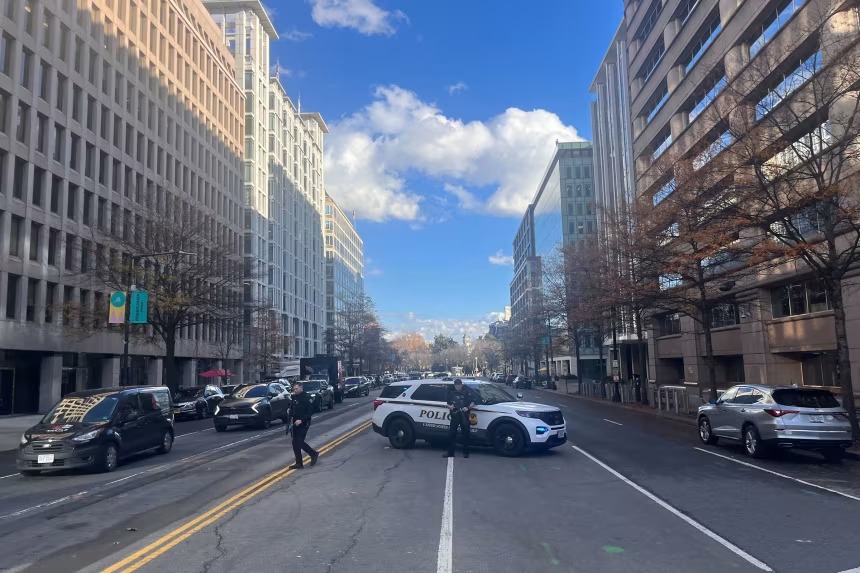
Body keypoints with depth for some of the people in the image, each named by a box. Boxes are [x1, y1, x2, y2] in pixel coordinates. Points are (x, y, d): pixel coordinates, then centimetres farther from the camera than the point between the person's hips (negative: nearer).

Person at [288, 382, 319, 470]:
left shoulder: (305, 398, -14)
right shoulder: (294, 397, 10)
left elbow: (310, 411, -18)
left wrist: (301, 420, -24)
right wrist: (290, 410, 1)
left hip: (303, 424, -8)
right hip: (296, 424, 8)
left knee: (300, 442, -9)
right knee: (295, 442, 7)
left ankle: (314, 454, 12)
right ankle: (299, 463, 15)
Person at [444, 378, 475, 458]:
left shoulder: (466, 392, 4)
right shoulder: (451, 393, 13)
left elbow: (472, 404, 3)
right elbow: (448, 404, 18)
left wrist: (468, 408, -16)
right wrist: (450, 407, -5)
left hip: (464, 416, -2)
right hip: (454, 416, 2)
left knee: (465, 434, 0)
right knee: (451, 434, 0)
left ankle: (465, 452, 8)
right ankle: (450, 452, 5)